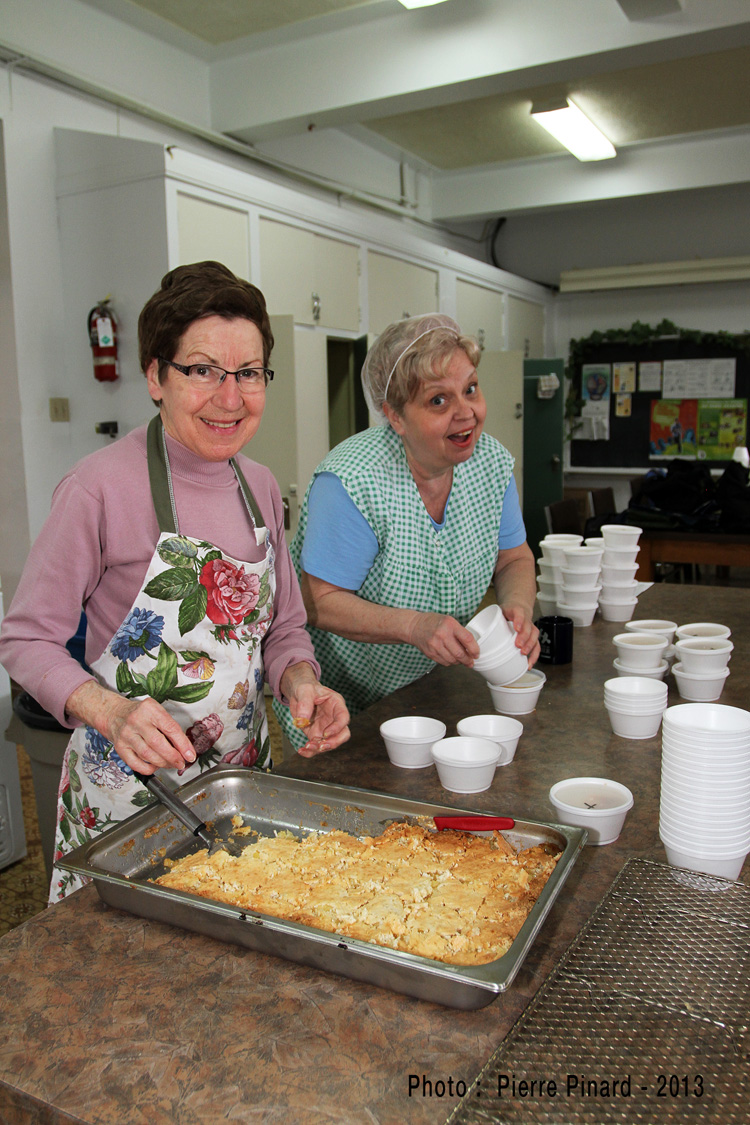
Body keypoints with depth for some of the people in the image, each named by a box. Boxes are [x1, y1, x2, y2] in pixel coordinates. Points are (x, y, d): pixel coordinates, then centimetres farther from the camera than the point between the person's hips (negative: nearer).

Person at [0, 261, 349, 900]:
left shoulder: (260, 487, 1)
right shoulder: (101, 487, -18)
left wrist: (301, 682, -12)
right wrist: (113, 712, -28)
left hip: (243, 772, 6)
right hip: (127, 792, -5)